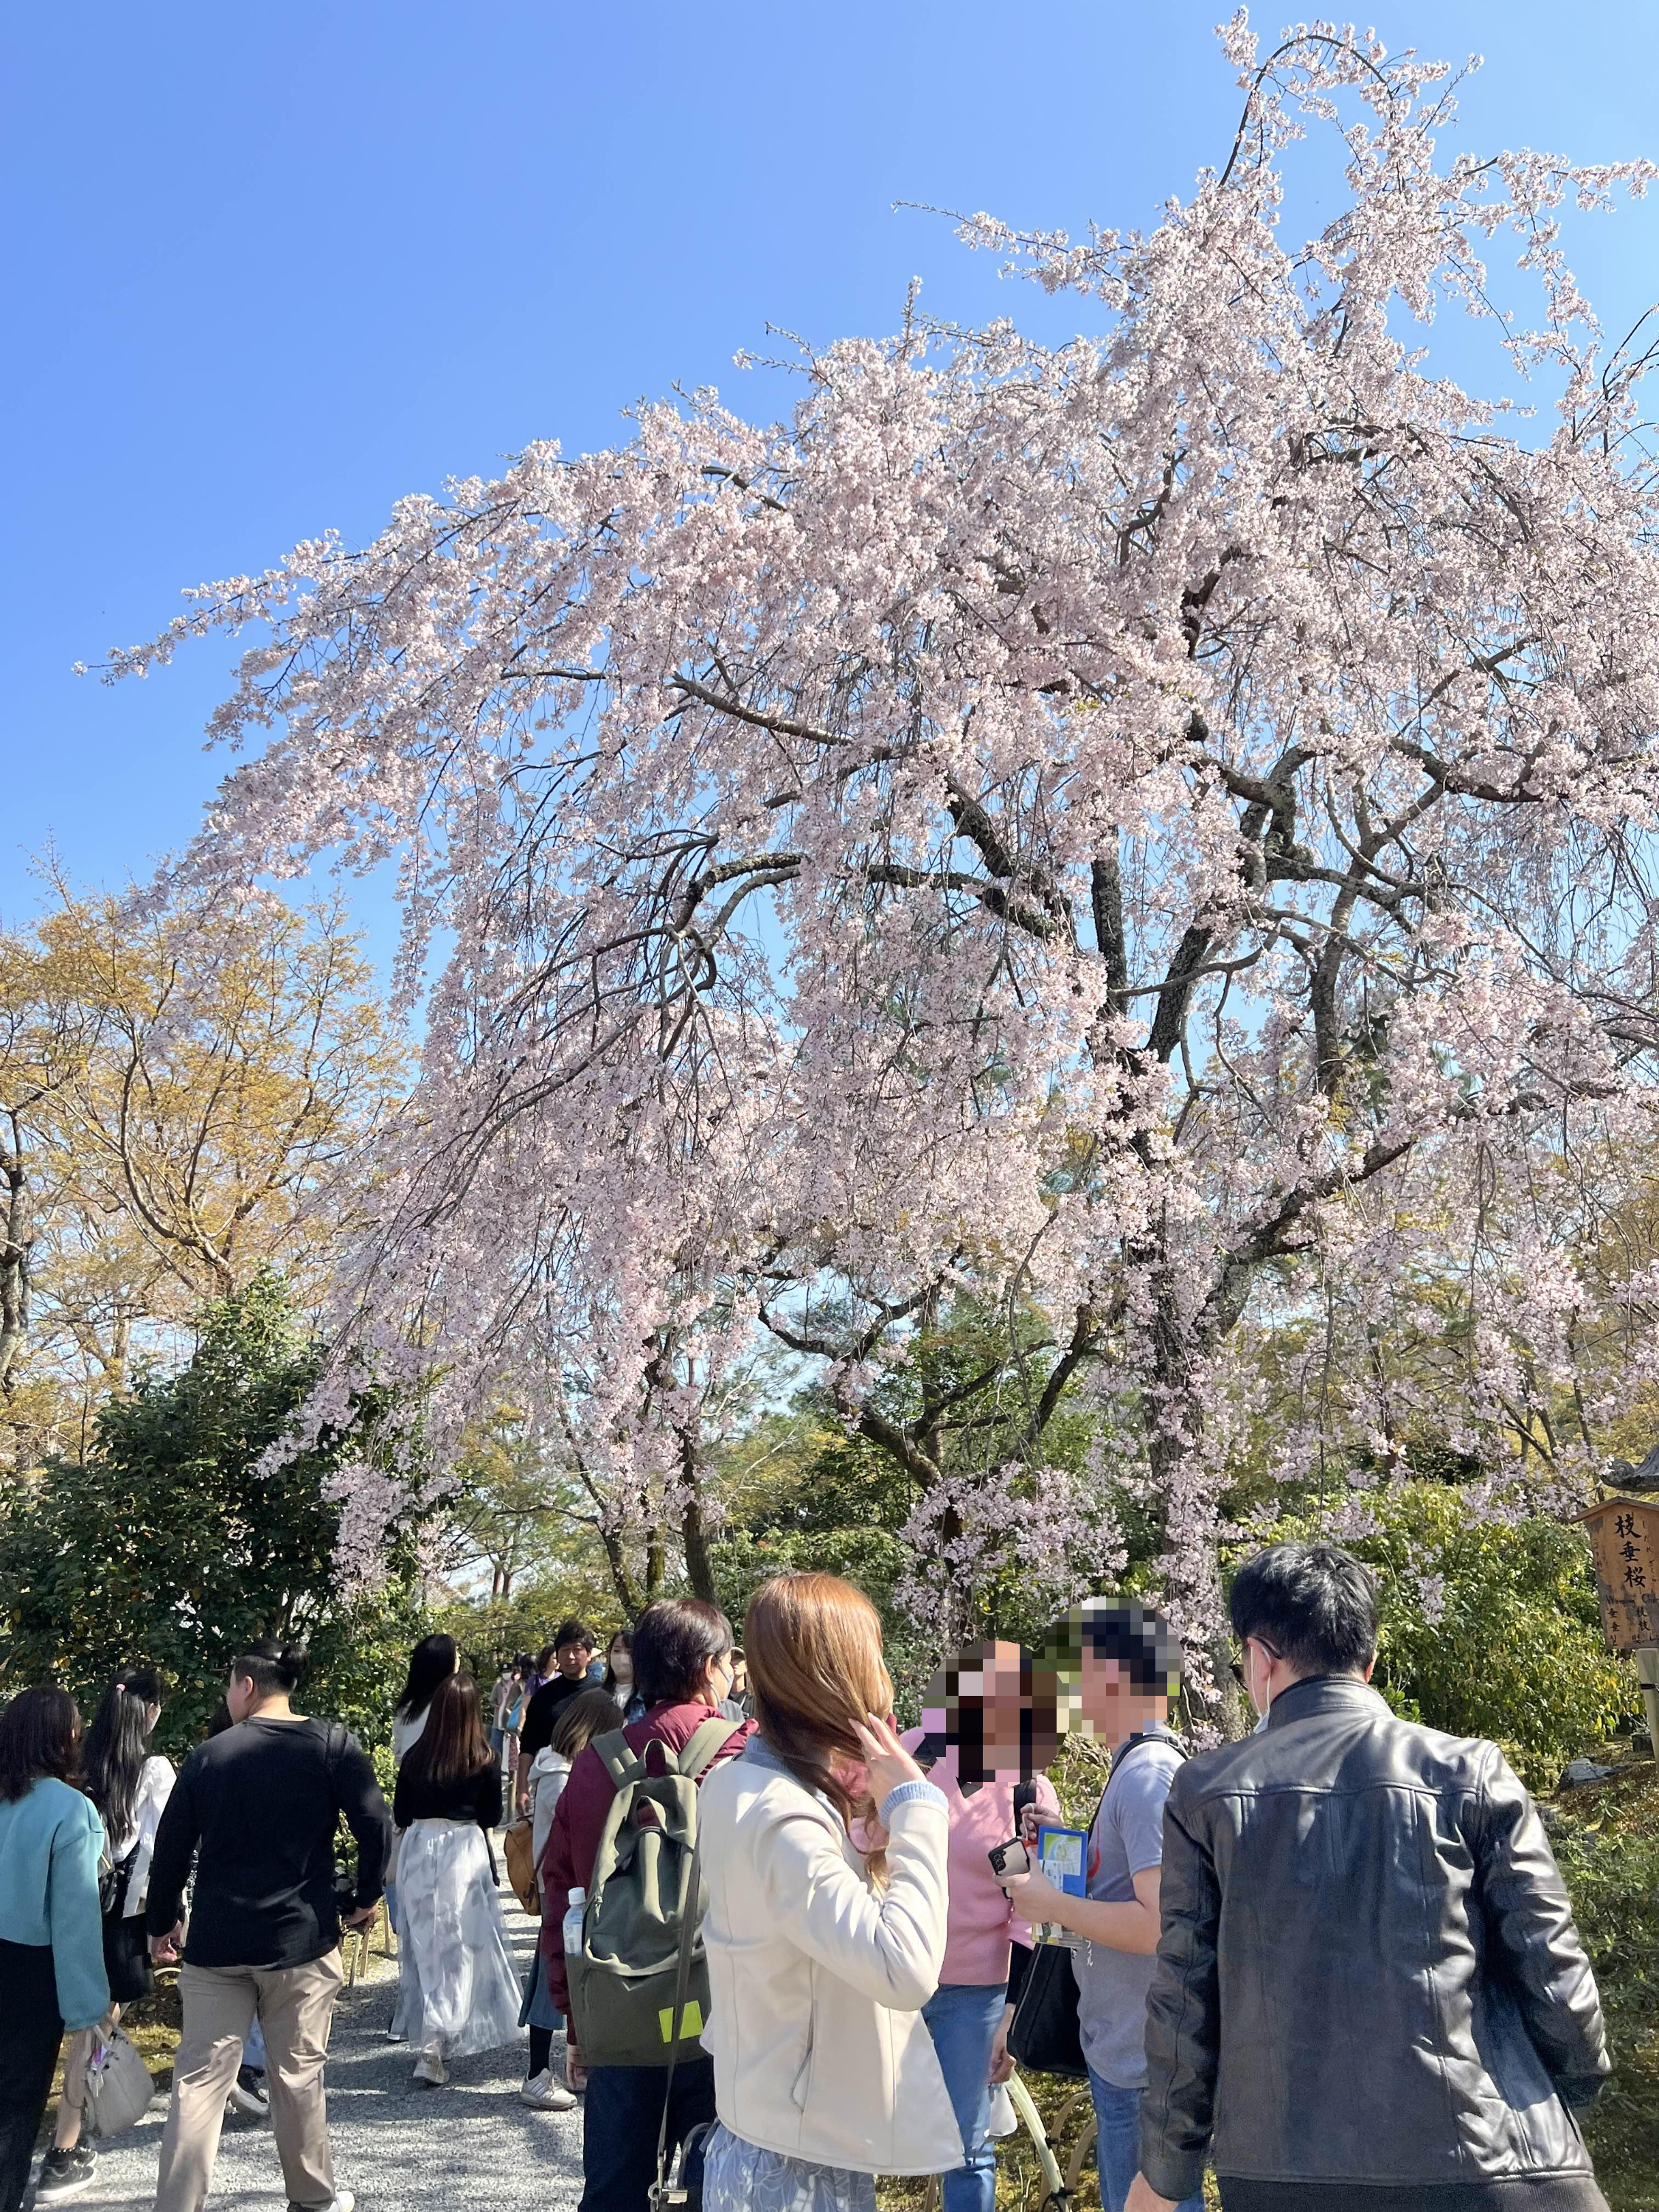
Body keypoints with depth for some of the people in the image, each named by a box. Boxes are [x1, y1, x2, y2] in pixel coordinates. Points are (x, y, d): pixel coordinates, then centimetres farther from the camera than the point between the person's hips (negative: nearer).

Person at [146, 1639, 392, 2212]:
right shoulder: (332, 1744, -4)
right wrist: (367, 1896, 6)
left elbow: (172, 1846, 4)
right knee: (297, 2074, 11)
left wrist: (162, 1922, 17)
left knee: (198, 2080, 6)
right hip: (301, 1938, -1)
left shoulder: (209, 1754, 0)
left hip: (215, 1944, 1)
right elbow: (376, 1827, -10)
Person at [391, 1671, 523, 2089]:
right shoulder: (484, 1763, -11)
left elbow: (400, 1815, 4)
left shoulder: (414, 1757, -5)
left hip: (417, 1850, 3)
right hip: (464, 1854, -3)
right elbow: (491, 1817, -1)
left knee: (425, 1948, 15)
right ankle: (434, 2044, -6)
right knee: (459, 1950, 4)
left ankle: (431, 2038, 27)